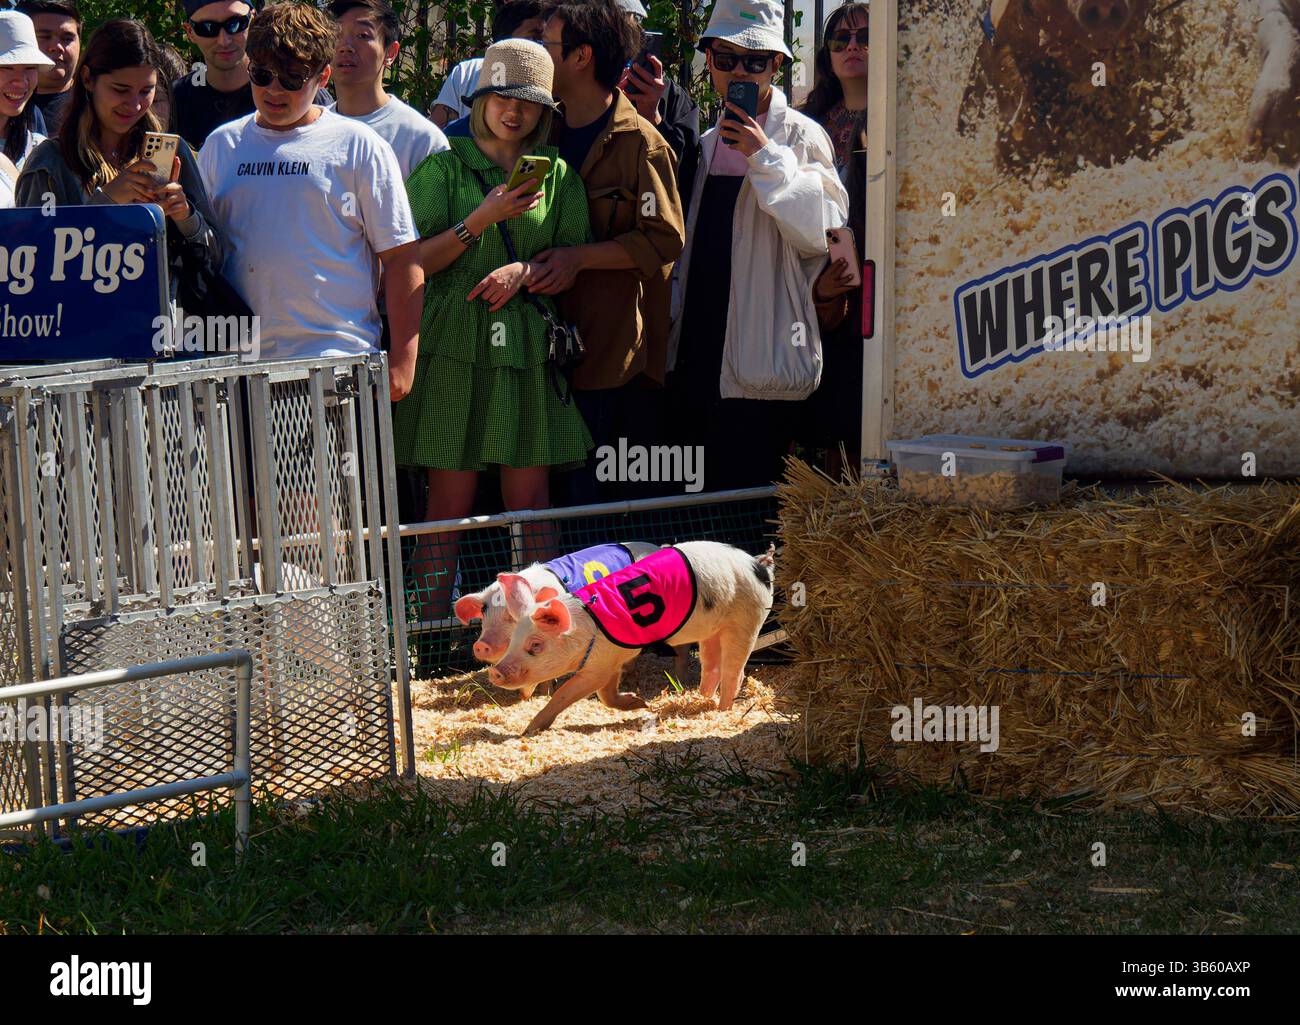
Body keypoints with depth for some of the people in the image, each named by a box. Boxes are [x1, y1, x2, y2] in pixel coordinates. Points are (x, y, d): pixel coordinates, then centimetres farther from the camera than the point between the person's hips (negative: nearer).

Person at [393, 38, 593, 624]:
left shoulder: (557, 174, 13)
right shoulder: (445, 165, 6)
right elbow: (415, 262, -1)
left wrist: (524, 270, -8)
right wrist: (484, 217, -12)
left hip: (528, 348, 2)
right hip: (454, 345, -2)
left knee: (530, 499, 1)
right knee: (449, 503, -3)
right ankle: (431, 632, 0)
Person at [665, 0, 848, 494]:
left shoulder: (799, 135, -3)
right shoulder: (709, 143, 18)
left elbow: (822, 232, -17)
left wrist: (765, 156, -18)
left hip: (761, 367, -7)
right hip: (699, 362, 7)